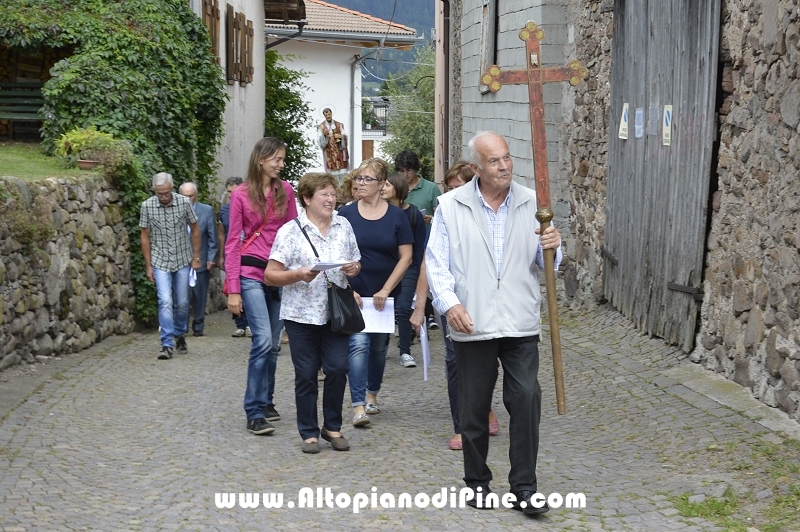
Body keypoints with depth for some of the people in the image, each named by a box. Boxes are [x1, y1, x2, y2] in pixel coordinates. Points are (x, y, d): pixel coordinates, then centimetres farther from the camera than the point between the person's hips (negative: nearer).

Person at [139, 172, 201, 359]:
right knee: (165, 301, -13)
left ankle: (180, 335, 33)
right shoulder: (147, 206, -9)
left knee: (182, 302, 9)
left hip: (182, 260, 1)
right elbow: (145, 236, 0)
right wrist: (148, 265, 0)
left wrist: (196, 257, 3)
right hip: (160, 261, -1)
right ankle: (167, 344, -10)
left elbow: (195, 229, 4)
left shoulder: (184, 202, -8)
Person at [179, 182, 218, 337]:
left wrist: (211, 258, -2)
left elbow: (212, 237, 3)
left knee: (199, 296, 6)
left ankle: (198, 327, 16)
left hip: (201, 260, 1)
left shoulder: (207, 210, 1)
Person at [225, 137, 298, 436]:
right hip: (252, 273, -4)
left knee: (272, 344, 10)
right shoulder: (241, 195, -3)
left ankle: (266, 401, 25)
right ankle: (254, 413, -11)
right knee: (263, 339, -15)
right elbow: (233, 242, -2)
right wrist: (233, 289, -7)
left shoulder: (286, 191, 7)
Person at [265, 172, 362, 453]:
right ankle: (309, 432, 16)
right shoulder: (290, 231, -5)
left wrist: (354, 268, -6)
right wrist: (299, 275, -23)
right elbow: (270, 275, -7)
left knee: (338, 369, -2)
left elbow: (356, 263, 18)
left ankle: (333, 427, 16)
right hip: (301, 313, -3)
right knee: (306, 375, 3)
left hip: (336, 312, 3)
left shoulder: (344, 226, 8)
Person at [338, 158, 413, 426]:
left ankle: (371, 394, 35)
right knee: (358, 345, -13)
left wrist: (386, 289, -8)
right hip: (354, 292, -2)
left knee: (379, 347, 15)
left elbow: (406, 257, -2)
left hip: (385, 294, 2)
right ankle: (358, 407, -15)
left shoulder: (396, 216, -2)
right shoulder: (346, 214, -2)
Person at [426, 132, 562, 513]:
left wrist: (552, 248, -13)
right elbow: (436, 262, -1)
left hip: (521, 324, 1)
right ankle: (477, 482, 25)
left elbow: (544, 263, 10)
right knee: (474, 406, 9)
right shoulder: (451, 206, 0)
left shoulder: (532, 204, 5)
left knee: (526, 398, -7)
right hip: (472, 325, -1)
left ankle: (524, 487, 4)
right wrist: (449, 302, -15)